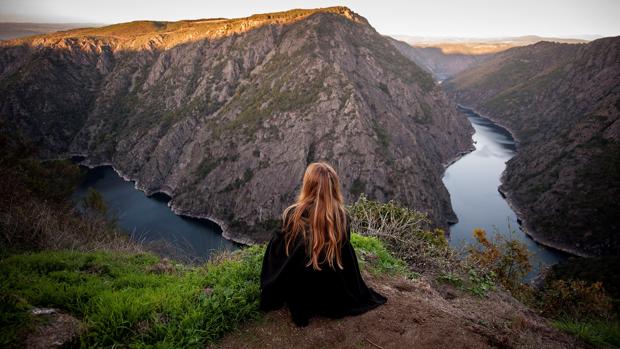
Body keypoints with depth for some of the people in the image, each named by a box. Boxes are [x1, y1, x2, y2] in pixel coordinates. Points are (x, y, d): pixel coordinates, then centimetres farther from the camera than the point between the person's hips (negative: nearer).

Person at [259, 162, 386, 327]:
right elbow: (346, 259, -4)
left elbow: (278, 251, -7)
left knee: (275, 243, 19)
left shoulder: (293, 214, -23)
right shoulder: (343, 217, -18)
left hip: (299, 293, -2)